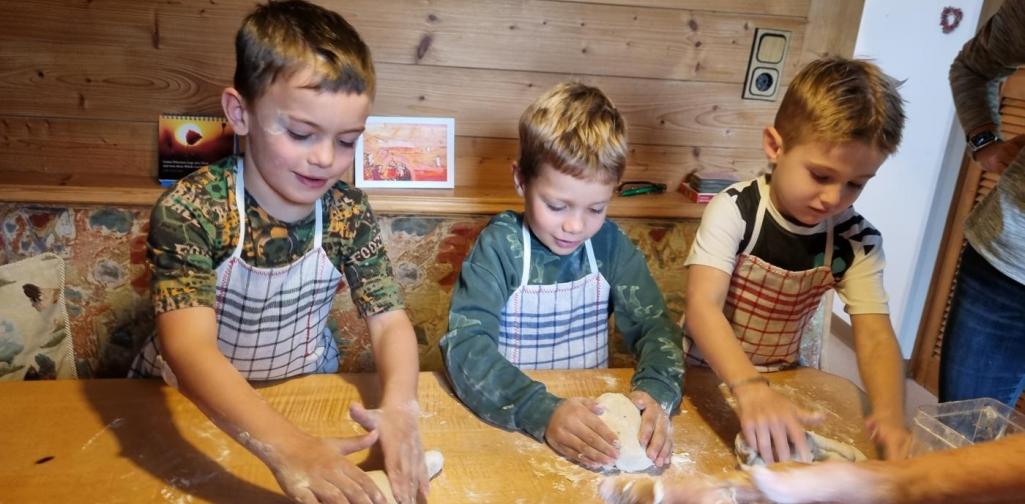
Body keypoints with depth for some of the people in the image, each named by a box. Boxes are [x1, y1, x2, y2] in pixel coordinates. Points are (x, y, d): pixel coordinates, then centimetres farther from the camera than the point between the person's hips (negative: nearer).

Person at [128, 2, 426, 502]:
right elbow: (189, 347, -34)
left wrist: (398, 405, -34)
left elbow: (389, 320, -13)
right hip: (190, 403, -2)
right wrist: (284, 444, -49)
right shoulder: (189, 208, -23)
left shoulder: (348, 211, -11)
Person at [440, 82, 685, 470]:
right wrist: (542, 413, -35)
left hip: (593, 408, 3)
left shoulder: (611, 245, -1)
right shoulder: (499, 246, -13)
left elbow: (653, 325, -1)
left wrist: (655, 392, -22)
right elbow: (465, 344, -21)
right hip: (509, 422, -3)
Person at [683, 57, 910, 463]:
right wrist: (749, 388, -49)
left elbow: (875, 334, -15)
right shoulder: (734, 210, -21)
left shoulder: (858, 241, -8)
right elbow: (703, 306, -32)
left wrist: (889, 413, -35)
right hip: (703, 376, -3)